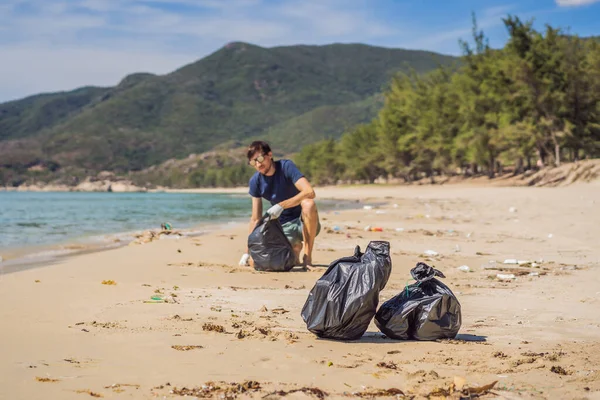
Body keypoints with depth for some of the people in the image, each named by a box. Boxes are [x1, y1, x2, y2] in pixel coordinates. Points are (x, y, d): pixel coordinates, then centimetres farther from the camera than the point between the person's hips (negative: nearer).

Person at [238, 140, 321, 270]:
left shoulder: (286, 166, -14)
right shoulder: (255, 181, -2)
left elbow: (309, 192, -29)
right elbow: (256, 219, 1)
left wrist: (281, 206, -34)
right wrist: (247, 252, -4)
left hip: (305, 223, -4)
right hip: (283, 227, 4)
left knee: (308, 204, -38)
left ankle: (307, 257, -23)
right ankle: (294, 247, 14)